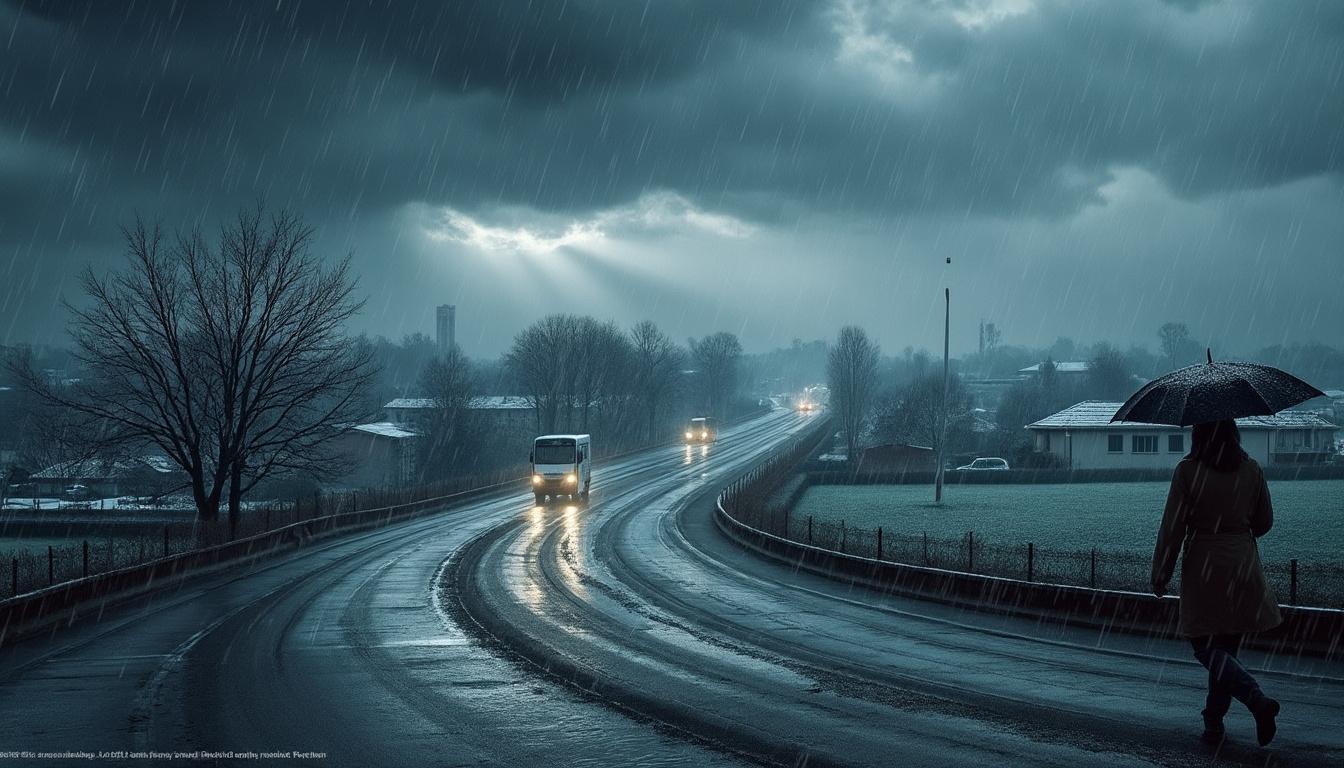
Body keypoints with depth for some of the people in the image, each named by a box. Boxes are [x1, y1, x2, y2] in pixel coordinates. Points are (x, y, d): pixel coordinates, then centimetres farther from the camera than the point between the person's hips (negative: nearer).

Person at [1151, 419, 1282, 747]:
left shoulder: (1188, 471, -12)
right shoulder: (1251, 470, 1)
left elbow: (1172, 528, -10)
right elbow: (1264, 522, 11)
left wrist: (1160, 575, -1)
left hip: (1203, 566, -5)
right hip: (1244, 565, 5)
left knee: (1206, 647, 2)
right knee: (1226, 646, 15)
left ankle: (1258, 700, -19)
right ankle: (1213, 722, 19)